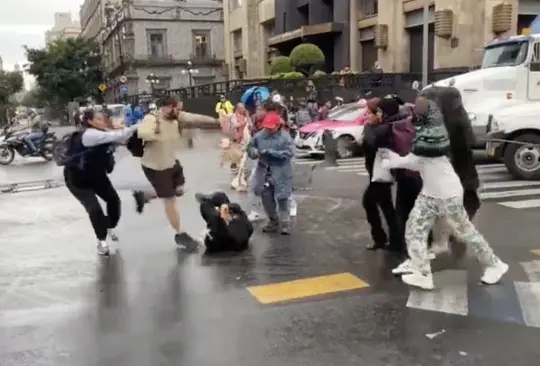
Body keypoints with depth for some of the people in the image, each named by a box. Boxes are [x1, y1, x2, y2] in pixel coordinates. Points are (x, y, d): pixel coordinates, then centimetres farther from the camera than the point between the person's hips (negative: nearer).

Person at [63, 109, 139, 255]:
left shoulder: (103, 134, -1)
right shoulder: (88, 134, -28)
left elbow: (122, 139, -7)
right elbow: (115, 136, -35)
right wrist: (136, 126, -32)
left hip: (97, 175, 8)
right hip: (77, 178, -8)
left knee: (114, 199, 7)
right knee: (94, 209, -15)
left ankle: (110, 228, 35)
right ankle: (102, 241, 7)